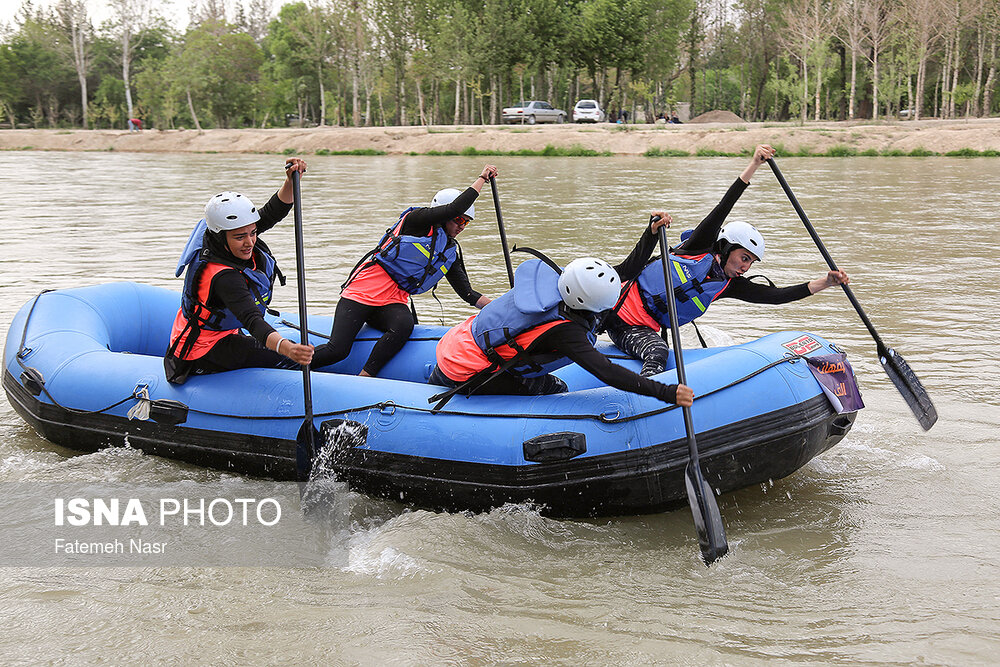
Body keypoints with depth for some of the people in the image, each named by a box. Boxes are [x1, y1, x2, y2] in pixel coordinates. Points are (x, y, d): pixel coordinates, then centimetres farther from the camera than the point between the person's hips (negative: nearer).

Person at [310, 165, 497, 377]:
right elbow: (455, 208, -17)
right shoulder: (417, 220, -2)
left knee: (404, 325, -33)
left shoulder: (450, 252, 17)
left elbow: (467, 293, 15)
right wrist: (482, 179, -7)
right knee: (337, 350, -20)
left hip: (393, 303, 6)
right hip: (362, 293, -6)